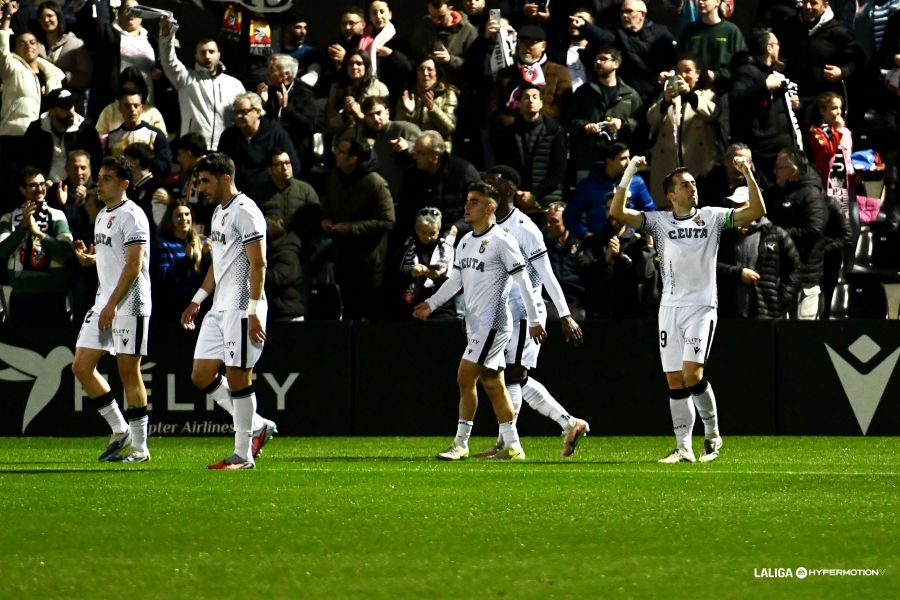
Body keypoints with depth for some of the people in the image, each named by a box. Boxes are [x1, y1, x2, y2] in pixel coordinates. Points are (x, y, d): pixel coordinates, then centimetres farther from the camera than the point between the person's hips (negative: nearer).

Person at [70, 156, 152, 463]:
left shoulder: (131, 216, -12)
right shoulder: (103, 216, 16)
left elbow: (134, 264, -18)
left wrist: (112, 305, -21)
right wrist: (87, 257, 5)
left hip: (129, 305, -9)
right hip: (104, 304, 9)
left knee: (128, 371, -4)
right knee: (81, 366, 4)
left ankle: (139, 446, 3)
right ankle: (120, 431, 14)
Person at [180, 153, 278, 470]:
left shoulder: (245, 212, -13)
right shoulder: (219, 212, 18)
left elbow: (258, 264, -17)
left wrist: (254, 310, -22)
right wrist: (197, 300, 25)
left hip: (241, 309, -10)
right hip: (219, 308, 10)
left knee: (238, 378, -6)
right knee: (201, 376, 8)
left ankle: (243, 455, 1)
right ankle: (258, 426, 17)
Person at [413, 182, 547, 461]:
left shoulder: (501, 240, -11)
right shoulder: (465, 241, 14)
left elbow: (522, 280, -10)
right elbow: (455, 279, 22)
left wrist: (534, 320, -10)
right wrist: (430, 304, 12)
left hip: (493, 322, -9)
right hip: (475, 323, 9)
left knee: (466, 377, -12)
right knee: (493, 384, 8)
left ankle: (460, 443, -8)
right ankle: (512, 446, 11)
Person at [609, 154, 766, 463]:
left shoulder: (712, 217, 5)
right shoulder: (659, 221, 8)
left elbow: (756, 211, 0)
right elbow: (616, 212, -1)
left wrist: (748, 174, -10)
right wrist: (629, 173, -8)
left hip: (701, 306, -3)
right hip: (669, 307, 3)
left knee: (692, 373, -16)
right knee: (675, 380, 2)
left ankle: (712, 433, 4)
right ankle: (683, 448, 7)